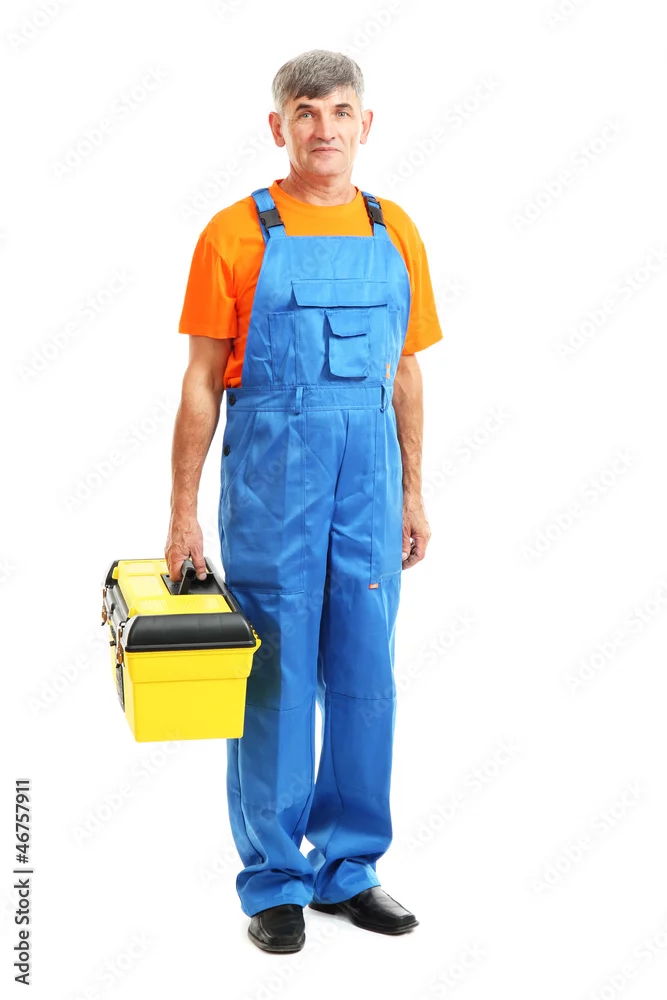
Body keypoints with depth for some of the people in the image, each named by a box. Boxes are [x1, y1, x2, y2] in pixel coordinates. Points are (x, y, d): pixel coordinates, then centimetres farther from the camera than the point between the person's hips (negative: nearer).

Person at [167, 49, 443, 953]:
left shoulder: (395, 235, 9)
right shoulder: (235, 235, -2)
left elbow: (405, 373, 14)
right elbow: (202, 379, -2)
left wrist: (412, 493, 10)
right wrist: (183, 508, -5)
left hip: (370, 484, 4)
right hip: (269, 481, -4)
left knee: (365, 679, 9)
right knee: (274, 682, 3)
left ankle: (347, 868, 25)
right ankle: (273, 882, 18)